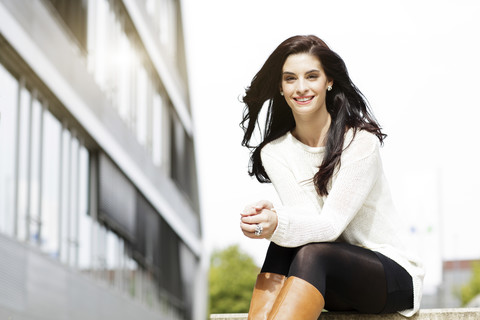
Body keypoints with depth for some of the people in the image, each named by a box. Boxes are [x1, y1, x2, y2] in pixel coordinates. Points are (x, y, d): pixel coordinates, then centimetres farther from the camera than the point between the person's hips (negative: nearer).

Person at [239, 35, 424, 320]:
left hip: (393, 271, -4)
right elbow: (308, 220, -13)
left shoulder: (362, 142, -15)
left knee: (312, 254, -33)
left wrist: (277, 224, -43)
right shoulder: (274, 153, -1)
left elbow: (332, 223, -22)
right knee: (282, 246, -26)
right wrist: (268, 218, -38)